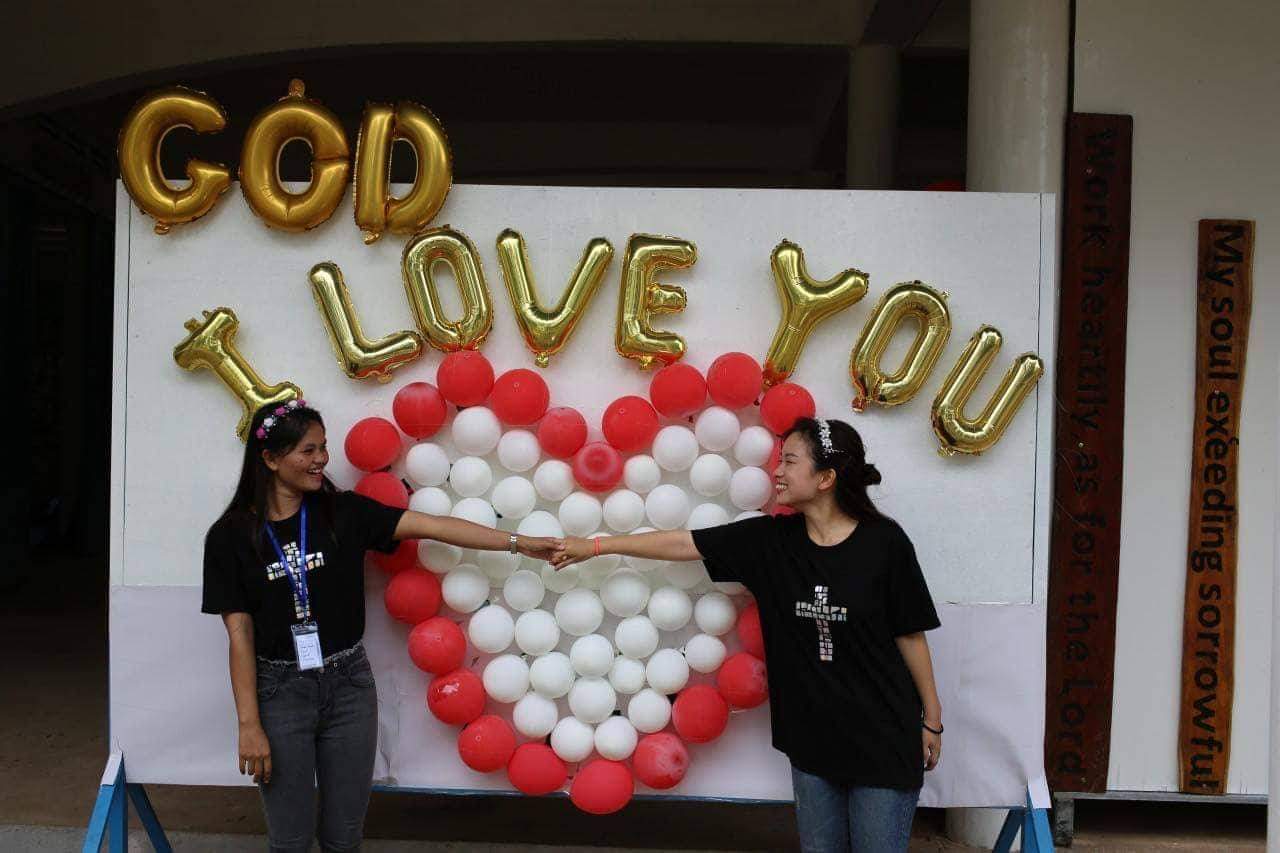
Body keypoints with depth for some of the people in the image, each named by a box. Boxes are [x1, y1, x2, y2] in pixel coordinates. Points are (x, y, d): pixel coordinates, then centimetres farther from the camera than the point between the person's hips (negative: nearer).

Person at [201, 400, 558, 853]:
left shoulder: (343, 512, -2)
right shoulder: (231, 535, -6)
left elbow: (431, 525, -7)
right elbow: (240, 634, -6)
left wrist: (518, 541, -13)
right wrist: (249, 725, -8)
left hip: (348, 684, 2)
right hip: (280, 691, -2)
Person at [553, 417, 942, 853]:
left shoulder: (884, 542, -13)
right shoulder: (771, 539, -4)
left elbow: (910, 634, -5)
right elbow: (684, 543, 0)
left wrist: (931, 718, 2)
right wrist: (594, 546, 2)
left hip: (883, 736, -3)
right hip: (810, 734, 4)